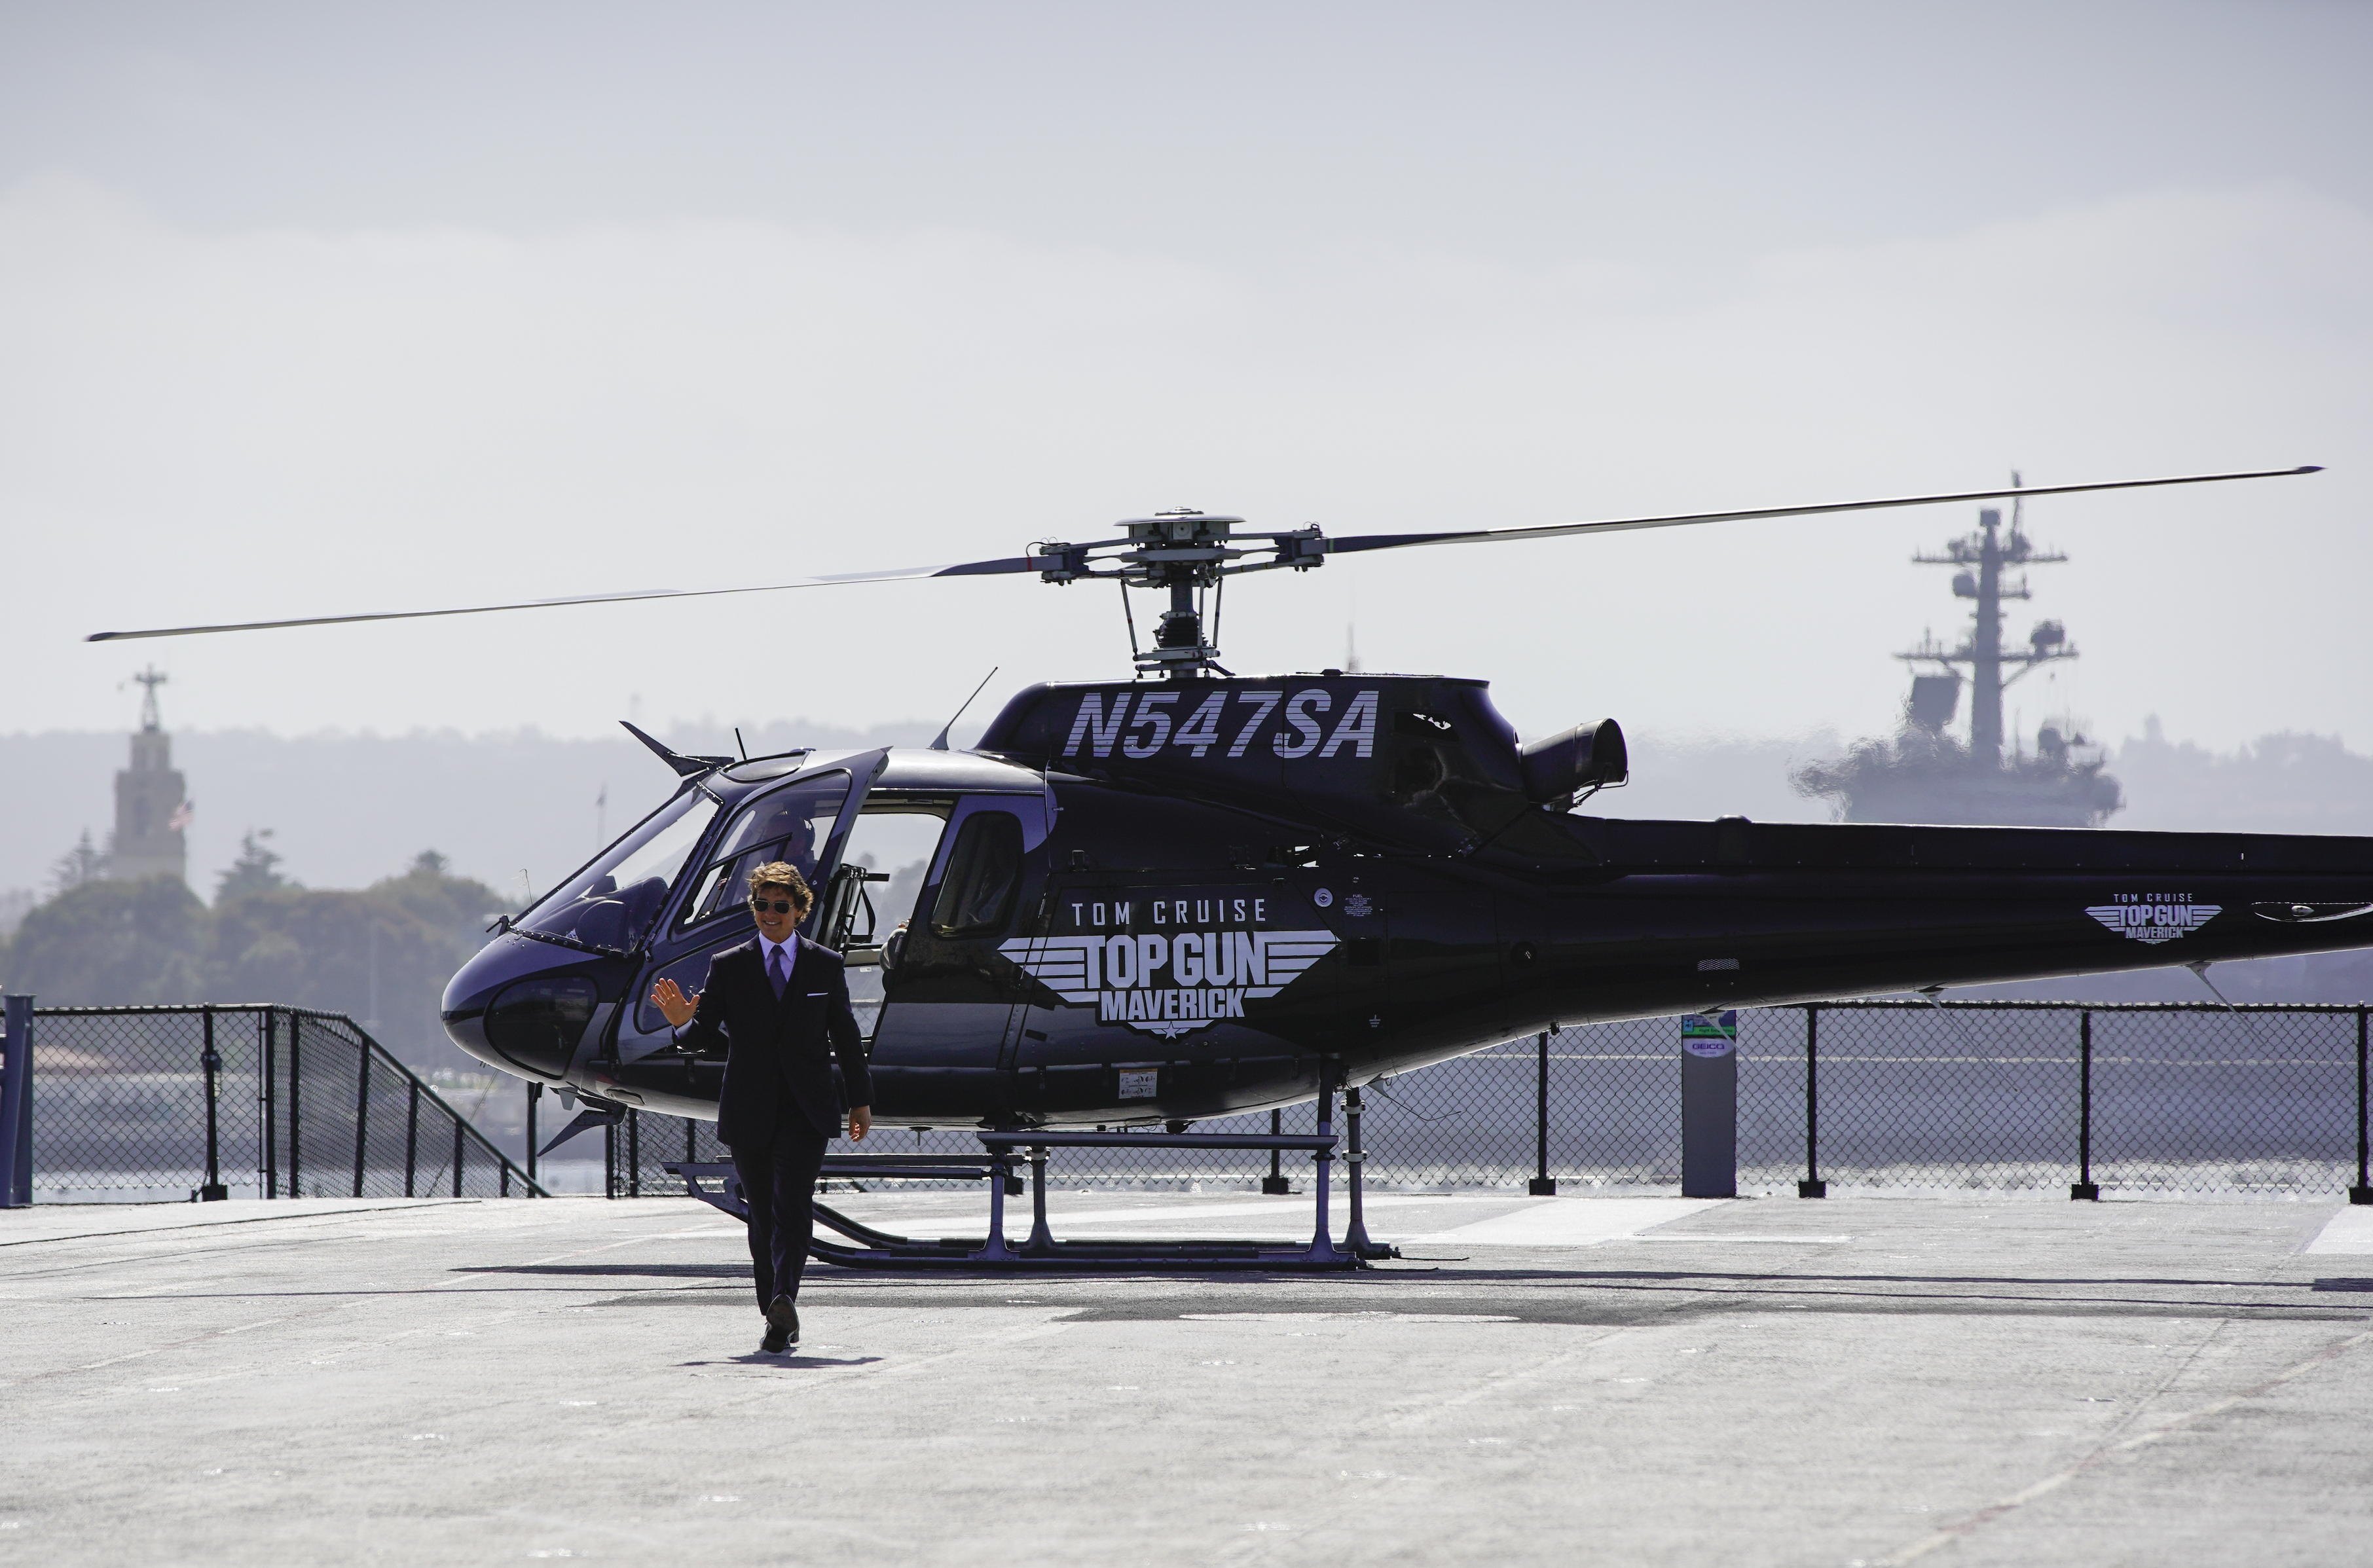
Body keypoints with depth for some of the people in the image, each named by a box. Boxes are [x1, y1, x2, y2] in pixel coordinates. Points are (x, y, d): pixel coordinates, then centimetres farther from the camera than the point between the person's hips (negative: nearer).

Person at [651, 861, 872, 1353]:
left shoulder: (826, 966, 8)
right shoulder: (728, 967, 7)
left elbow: (845, 1036, 14)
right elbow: (707, 1037, 3)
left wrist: (861, 1100, 15)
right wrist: (684, 1024, -20)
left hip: (805, 1112, -2)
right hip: (749, 1114, 2)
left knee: (792, 1204, -19)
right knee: (762, 1215, 4)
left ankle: (784, 1297, -33)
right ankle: (778, 1317, 12)